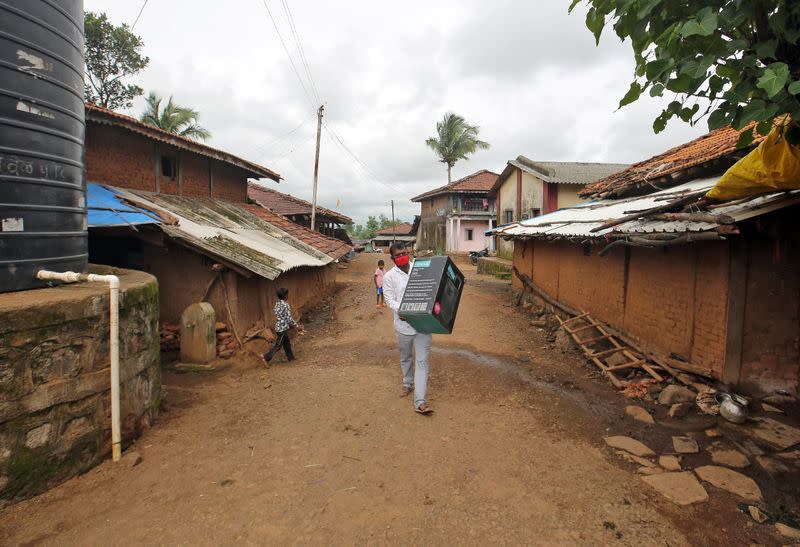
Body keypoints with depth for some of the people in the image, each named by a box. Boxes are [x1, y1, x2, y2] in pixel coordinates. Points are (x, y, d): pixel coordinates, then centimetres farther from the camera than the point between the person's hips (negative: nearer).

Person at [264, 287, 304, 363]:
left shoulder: (277, 303, 4)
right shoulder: (286, 305, -21)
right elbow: (289, 319, -21)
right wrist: (297, 325, -8)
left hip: (278, 327, 9)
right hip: (283, 328, -9)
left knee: (287, 343, 20)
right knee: (278, 345, 2)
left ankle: (290, 357, 31)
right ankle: (266, 358, 2)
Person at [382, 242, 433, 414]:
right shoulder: (389, 276, -1)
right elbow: (389, 300, -6)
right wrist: (400, 310, -24)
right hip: (403, 324, 0)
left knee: (422, 361, -4)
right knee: (405, 358, 19)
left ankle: (419, 401, -4)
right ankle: (407, 383, 45)